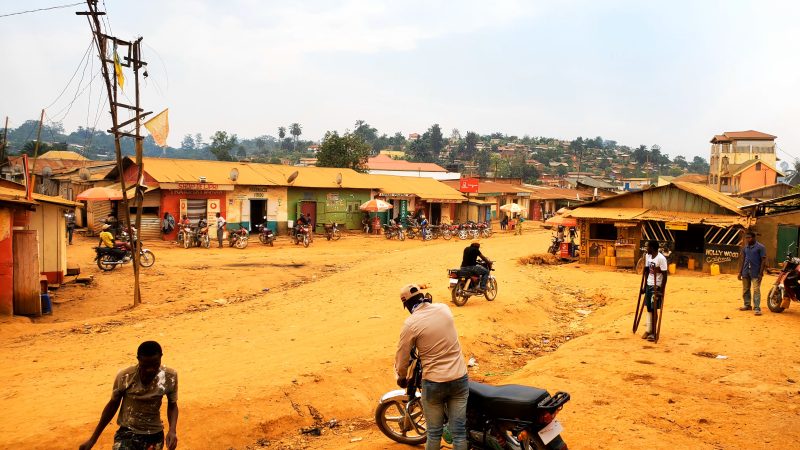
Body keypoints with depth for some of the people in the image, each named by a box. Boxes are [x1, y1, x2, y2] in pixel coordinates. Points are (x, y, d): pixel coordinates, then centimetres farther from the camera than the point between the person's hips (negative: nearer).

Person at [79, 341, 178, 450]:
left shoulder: (169, 377, -16)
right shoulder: (125, 377, -18)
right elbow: (113, 404, -1)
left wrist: (172, 430, -17)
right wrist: (93, 439, 6)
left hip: (154, 436, 1)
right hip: (127, 433, -1)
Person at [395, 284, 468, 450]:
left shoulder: (411, 324, -13)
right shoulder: (444, 308, 1)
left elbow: (402, 357, -3)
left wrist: (401, 377, 17)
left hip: (434, 383, -4)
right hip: (459, 378, 4)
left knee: (434, 432, 14)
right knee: (459, 432, 11)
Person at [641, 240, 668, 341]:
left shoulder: (661, 258, -17)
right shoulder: (647, 256, 6)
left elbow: (665, 275, -16)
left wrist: (662, 291, -17)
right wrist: (645, 286, 15)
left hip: (657, 287, -7)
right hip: (649, 285, 7)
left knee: (654, 309, -2)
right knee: (649, 308, 10)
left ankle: (653, 333, 6)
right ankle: (648, 330, 17)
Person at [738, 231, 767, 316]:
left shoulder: (760, 247, -7)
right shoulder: (745, 247, 11)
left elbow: (764, 260, -8)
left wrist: (761, 273, -13)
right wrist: (740, 272, 10)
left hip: (756, 273, -6)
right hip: (745, 272, 6)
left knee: (756, 290, -9)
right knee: (745, 290, 13)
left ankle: (757, 308, -8)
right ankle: (747, 305, 25)